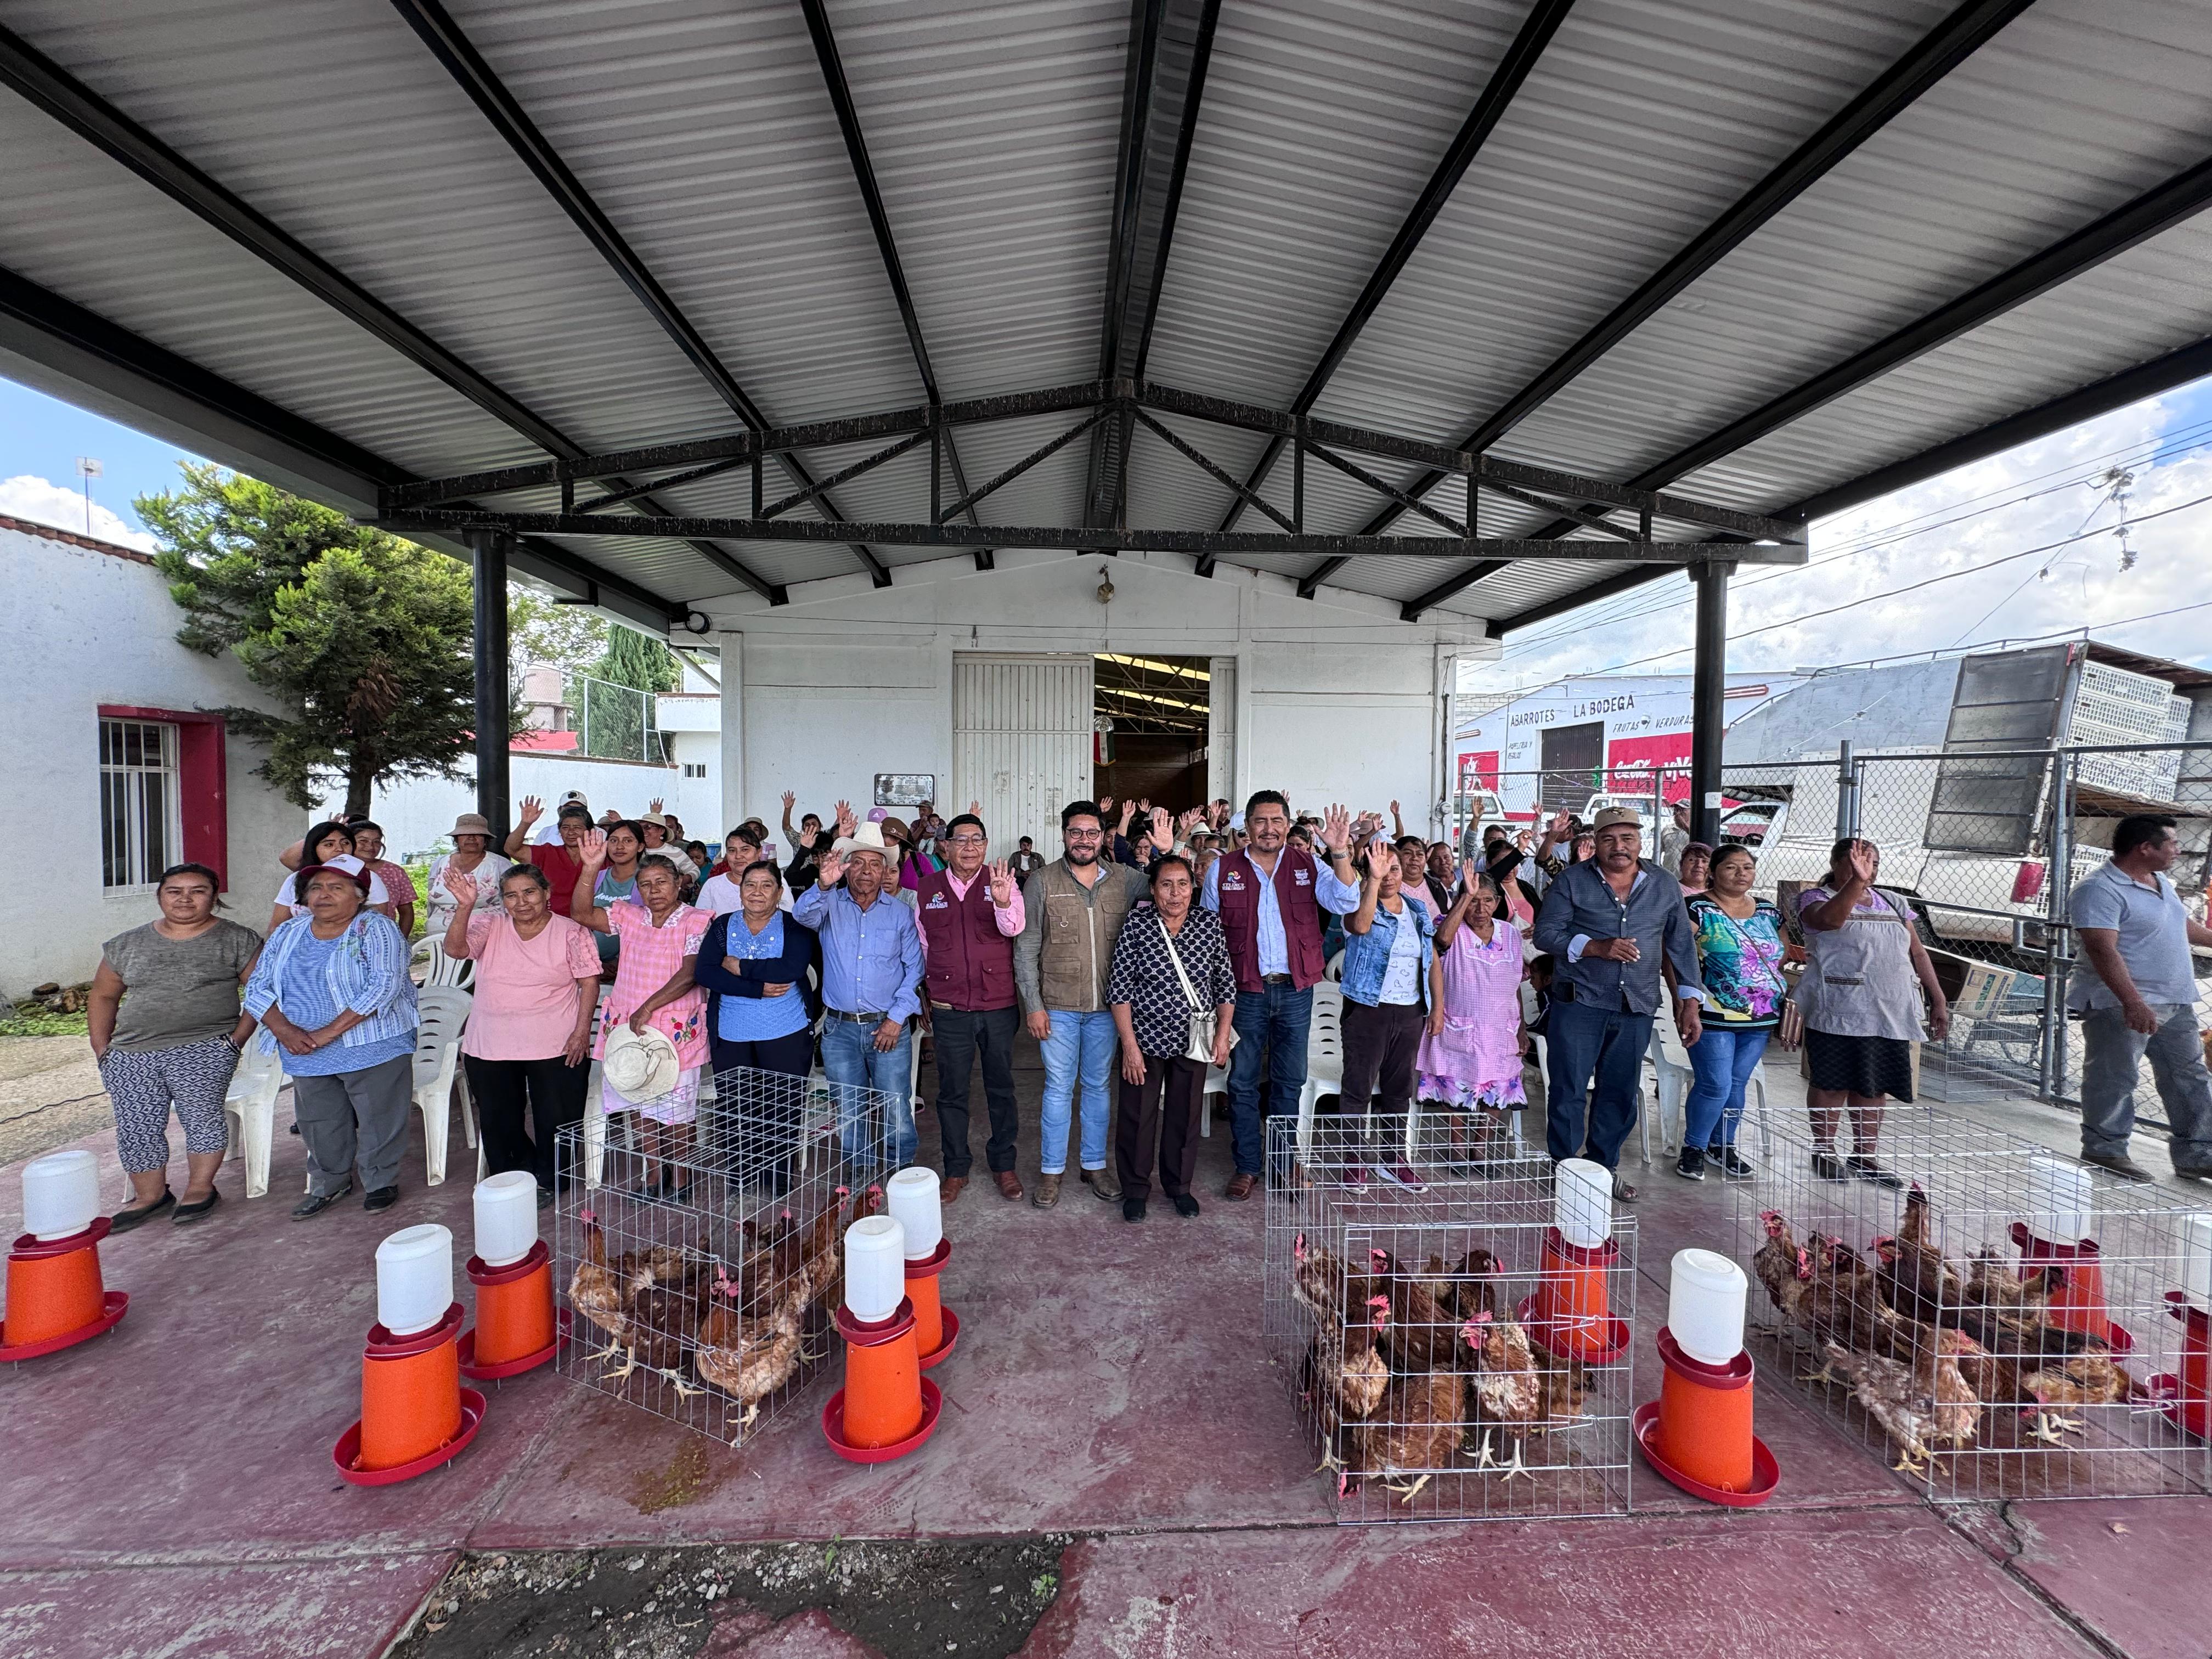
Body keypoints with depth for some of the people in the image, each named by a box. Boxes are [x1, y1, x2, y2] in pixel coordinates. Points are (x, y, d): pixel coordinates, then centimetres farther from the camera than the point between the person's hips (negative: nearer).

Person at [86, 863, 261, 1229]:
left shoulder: (237, 940, 1)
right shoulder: (127, 945, 13)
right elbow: (103, 997, 20)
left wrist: (237, 1039, -10)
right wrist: (102, 1051, 12)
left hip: (203, 1051, -4)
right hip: (131, 1055, 4)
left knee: (201, 1116, -8)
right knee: (137, 1128, 4)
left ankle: (200, 1188, 7)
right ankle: (150, 1196, 17)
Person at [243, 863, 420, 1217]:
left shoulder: (376, 929, -9)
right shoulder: (288, 934, 10)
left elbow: (384, 985, -19)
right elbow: (258, 987, 8)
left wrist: (329, 1032, -20)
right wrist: (284, 1030, -10)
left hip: (371, 1049, -5)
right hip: (305, 1055, 6)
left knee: (377, 1120, 3)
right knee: (318, 1125, 16)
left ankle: (380, 1183, 22)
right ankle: (328, 1184, 36)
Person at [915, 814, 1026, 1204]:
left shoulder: (1002, 883, -3)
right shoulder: (926, 889, 3)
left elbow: (1013, 929, -20)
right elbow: (921, 947, 12)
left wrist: (1004, 903, -42)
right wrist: (924, 996, 15)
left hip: (998, 1006, -1)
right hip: (949, 1010, 1)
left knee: (1001, 1088, 12)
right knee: (952, 1092, 10)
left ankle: (1003, 1164, 29)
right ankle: (956, 1169, 27)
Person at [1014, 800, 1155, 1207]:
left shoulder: (1124, 879, 1)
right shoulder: (1042, 882, -5)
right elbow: (1025, 948, -3)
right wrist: (1033, 1005, -7)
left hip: (1106, 1006, 2)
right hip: (1058, 1006, -2)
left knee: (1098, 1086, 15)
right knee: (1059, 1088, 8)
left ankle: (1094, 1163, 32)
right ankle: (1051, 1170, 24)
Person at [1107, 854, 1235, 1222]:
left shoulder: (1210, 924, -4)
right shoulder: (1136, 925, -12)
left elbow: (1225, 984, 5)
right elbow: (1119, 989, -11)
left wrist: (1223, 1033, 0)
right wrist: (1129, 1045, -14)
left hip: (1192, 1041, 2)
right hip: (1145, 1040, -2)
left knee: (1185, 1116, 15)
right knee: (1137, 1117, 9)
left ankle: (1179, 1186, 36)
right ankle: (1135, 1189, 30)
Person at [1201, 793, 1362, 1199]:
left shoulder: (1307, 865, 1)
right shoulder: (1223, 868, -2)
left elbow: (1345, 903, -12)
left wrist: (1339, 852, -23)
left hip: (1295, 990, 1)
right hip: (1246, 991, -1)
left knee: (1289, 1082, 13)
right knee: (1243, 1082, 8)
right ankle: (1247, 1167, 23)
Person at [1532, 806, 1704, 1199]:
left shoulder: (1665, 886, 8)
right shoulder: (1572, 880, -2)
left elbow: (1681, 946, 12)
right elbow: (1545, 933, -5)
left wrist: (1690, 1003, 8)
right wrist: (1596, 947, -18)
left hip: (1637, 1008, 3)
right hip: (1579, 1003, -3)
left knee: (1620, 1093, 12)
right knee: (1569, 1090, 1)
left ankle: (1604, 1167, 27)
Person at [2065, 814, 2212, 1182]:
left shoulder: (2161, 882, 14)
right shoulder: (2099, 890, -19)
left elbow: (2182, 924, 35)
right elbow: (2102, 950, -28)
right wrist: (2133, 1002, -33)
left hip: (2176, 1003, 10)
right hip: (2121, 1006, -10)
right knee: (2114, 1080, -2)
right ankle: (2105, 1149, 9)